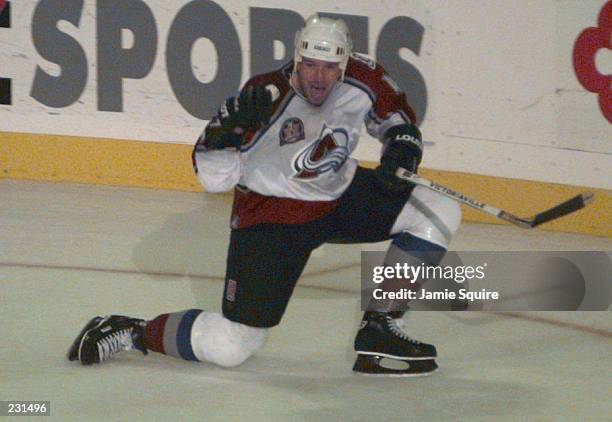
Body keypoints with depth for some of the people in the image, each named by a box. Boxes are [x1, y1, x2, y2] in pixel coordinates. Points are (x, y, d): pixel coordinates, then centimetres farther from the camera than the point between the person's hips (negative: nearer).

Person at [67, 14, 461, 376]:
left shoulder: (363, 78, -14)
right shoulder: (265, 98, -26)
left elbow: (395, 114, 9)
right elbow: (214, 178, -22)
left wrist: (402, 147, -12)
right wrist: (229, 129, -40)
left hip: (340, 195, 6)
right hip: (269, 213, -6)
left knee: (439, 213, -8)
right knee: (231, 346, -13)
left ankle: (380, 330, 0)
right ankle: (131, 332, 11)